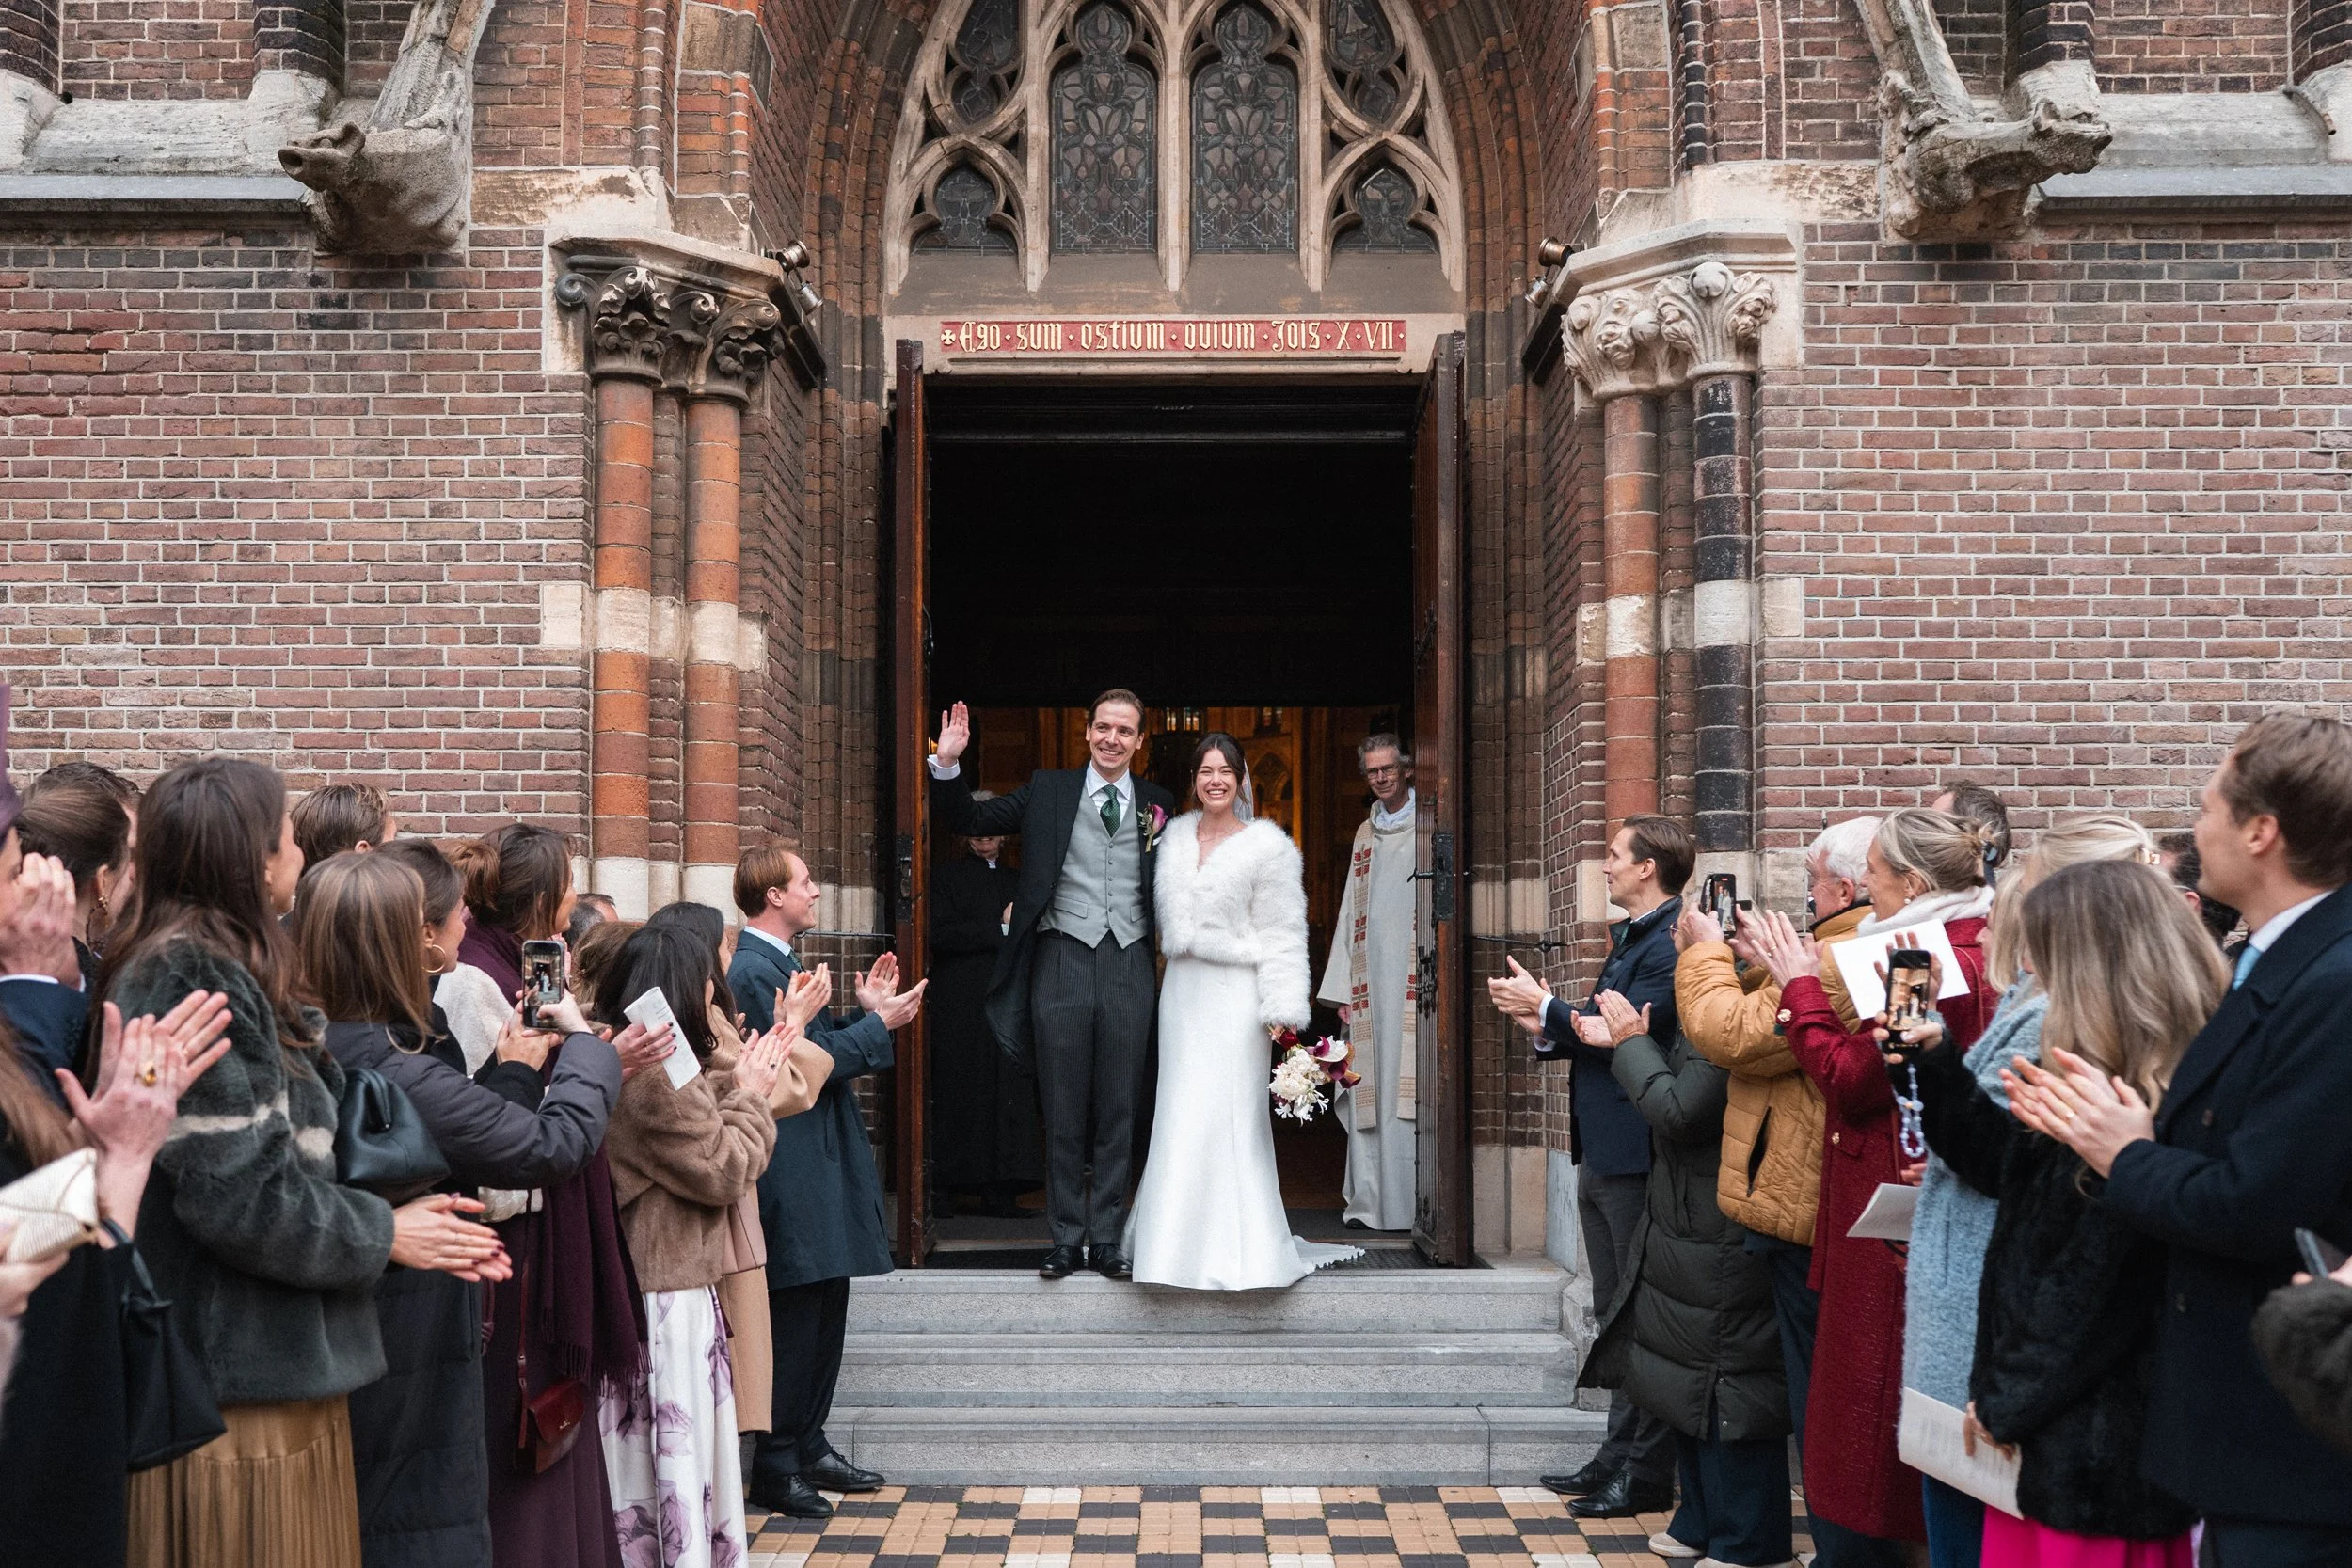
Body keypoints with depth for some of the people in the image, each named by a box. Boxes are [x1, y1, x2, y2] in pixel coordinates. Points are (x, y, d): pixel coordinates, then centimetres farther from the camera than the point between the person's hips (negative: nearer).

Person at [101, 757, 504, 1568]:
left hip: (276, 1363, 10)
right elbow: (235, 1190, -22)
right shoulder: (187, 978, -17)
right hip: (237, 1373, -10)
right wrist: (382, 1235, -9)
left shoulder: (222, 972, 15)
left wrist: (417, 1222, 5)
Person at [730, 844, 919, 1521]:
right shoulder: (753, 970, -18)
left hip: (822, 1166, 11)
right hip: (794, 1175, -11)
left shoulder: (779, 962, 16)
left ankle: (810, 1446, 26)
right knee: (795, 1320, -4)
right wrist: (880, 1024, -13)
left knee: (826, 1313, 16)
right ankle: (776, 1467, 5)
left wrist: (865, 1012, 7)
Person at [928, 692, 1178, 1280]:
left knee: (1118, 1113, 7)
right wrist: (948, 766, -8)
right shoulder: (1049, 790, 6)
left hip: (1128, 967, 1)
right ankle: (1066, 1238, 15)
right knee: (1063, 1113, 5)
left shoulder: (1158, 804, 8)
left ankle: (1107, 1238, 16)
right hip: (1062, 962, -1)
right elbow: (968, 820, 6)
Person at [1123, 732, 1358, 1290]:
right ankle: (1179, 1237, 19)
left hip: (1234, 995, -5)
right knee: (1180, 1114, 8)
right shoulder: (1175, 835, 8)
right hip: (1182, 990, 5)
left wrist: (1282, 1008, -14)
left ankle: (1234, 1248, 3)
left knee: (1226, 1114, -5)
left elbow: (1282, 933, -10)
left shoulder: (1267, 846, -8)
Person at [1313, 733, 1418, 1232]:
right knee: (1369, 1088, 4)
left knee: (1407, 1087, -8)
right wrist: (1344, 989, 12)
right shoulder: (1365, 834, 19)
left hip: (1415, 975, -5)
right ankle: (1368, 1200, 8)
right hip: (1369, 979, 5)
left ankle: (1409, 1201, -4)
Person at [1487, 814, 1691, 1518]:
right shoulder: (1627, 936, 15)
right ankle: (1619, 1456, 26)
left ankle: (1648, 1474, 8)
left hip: (1638, 1157, -10)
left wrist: (1546, 1007, -15)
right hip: (1602, 1154, 10)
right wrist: (1549, 1029, -2)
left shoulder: (1671, 944, -17)